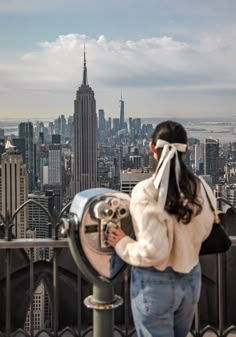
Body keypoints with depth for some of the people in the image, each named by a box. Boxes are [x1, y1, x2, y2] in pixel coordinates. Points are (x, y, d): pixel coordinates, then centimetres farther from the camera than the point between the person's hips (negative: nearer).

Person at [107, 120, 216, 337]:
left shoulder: (146, 191, -21)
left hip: (154, 283, -5)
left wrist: (122, 244, -7)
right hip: (191, 279, 5)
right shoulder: (201, 188, -6)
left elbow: (153, 251, -23)